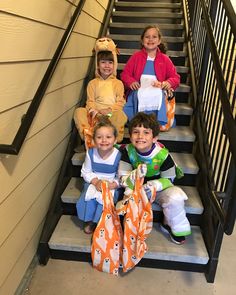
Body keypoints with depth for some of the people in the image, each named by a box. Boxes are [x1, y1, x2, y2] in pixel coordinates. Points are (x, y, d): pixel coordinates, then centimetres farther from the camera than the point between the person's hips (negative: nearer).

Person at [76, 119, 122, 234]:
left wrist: (112, 185, -26)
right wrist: (96, 182, -17)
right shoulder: (91, 153, -9)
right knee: (86, 200, -21)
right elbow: (86, 172, 0)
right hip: (93, 183, 3)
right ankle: (89, 221, 8)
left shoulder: (118, 155, -16)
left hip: (112, 185, -2)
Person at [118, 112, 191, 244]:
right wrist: (135, 175, -41)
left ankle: (173, 226, 8)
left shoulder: (163, 154, -22)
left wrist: (154, 185, -32)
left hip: (159, 187, 0)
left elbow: (168, 179, -10)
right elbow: (123, 179, -18)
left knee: (175, 198, -25)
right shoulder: (127, 151, -19)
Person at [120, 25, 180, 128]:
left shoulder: (164, 59, 15)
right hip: (138, 92, 0)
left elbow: (175, 77, 15)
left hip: (157, 94, 1)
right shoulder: (136, 56, 14)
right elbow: (125, 74, 13)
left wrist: (168, 83, -8)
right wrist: (131, 82, -9)